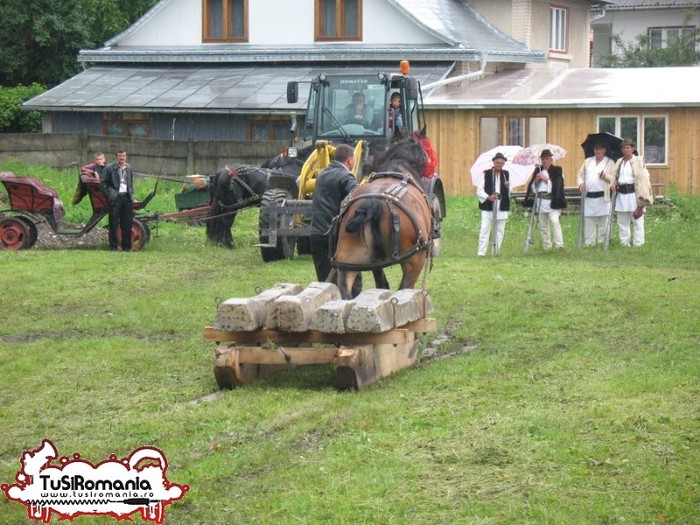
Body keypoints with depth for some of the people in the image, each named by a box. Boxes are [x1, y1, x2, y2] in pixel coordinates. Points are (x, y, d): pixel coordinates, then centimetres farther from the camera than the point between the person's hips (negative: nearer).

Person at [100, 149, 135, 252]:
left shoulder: (129, 168, 14)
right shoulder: (109, 168, -2)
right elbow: (102, 183, -1)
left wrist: (131, 193, 12)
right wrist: (109, 195, -7)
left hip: (127, 197, 5)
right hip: (115, 198, -5)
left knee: (128, 223, 5)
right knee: (114, 224, -2)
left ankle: (127, 247, 13)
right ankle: (113, 247, 4)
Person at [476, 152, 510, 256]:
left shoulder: (506, 174, 10)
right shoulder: (486, 174, -2)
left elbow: (510, 192, 15)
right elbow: (479, 191, -2)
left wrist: (508, 187, -7)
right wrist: (488, 197, -18)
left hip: (502, 208, 4)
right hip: (488, 207, -4)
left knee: (500, 231, 6)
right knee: (485, 229, -8)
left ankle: (496, 252, 13)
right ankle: (481, 252, -7)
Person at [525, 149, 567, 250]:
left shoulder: (557, 171, 2)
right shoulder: (538, 170, 15)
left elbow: (557, 185, -11)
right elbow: (532, 188, 13)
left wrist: (546, 179, -11)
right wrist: (536, 180, -5)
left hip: (553, 201, -5)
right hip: (541, 202, 5)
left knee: (554, 221, -19)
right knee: (543, 225, 9)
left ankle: (559, 244, -22)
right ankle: (546, 246, 18)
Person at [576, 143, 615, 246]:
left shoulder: (610, 162, 8)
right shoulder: (587, 161, 19)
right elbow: (580, 175, 18)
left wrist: (605, 176, -18)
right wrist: (581, 183, -3)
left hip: (602, 197, -3)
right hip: (588, 197, 3)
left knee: (603, 221, -2)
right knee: (588, 221, 2)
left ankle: (602, 242, 4)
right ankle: (589, 243, 6)